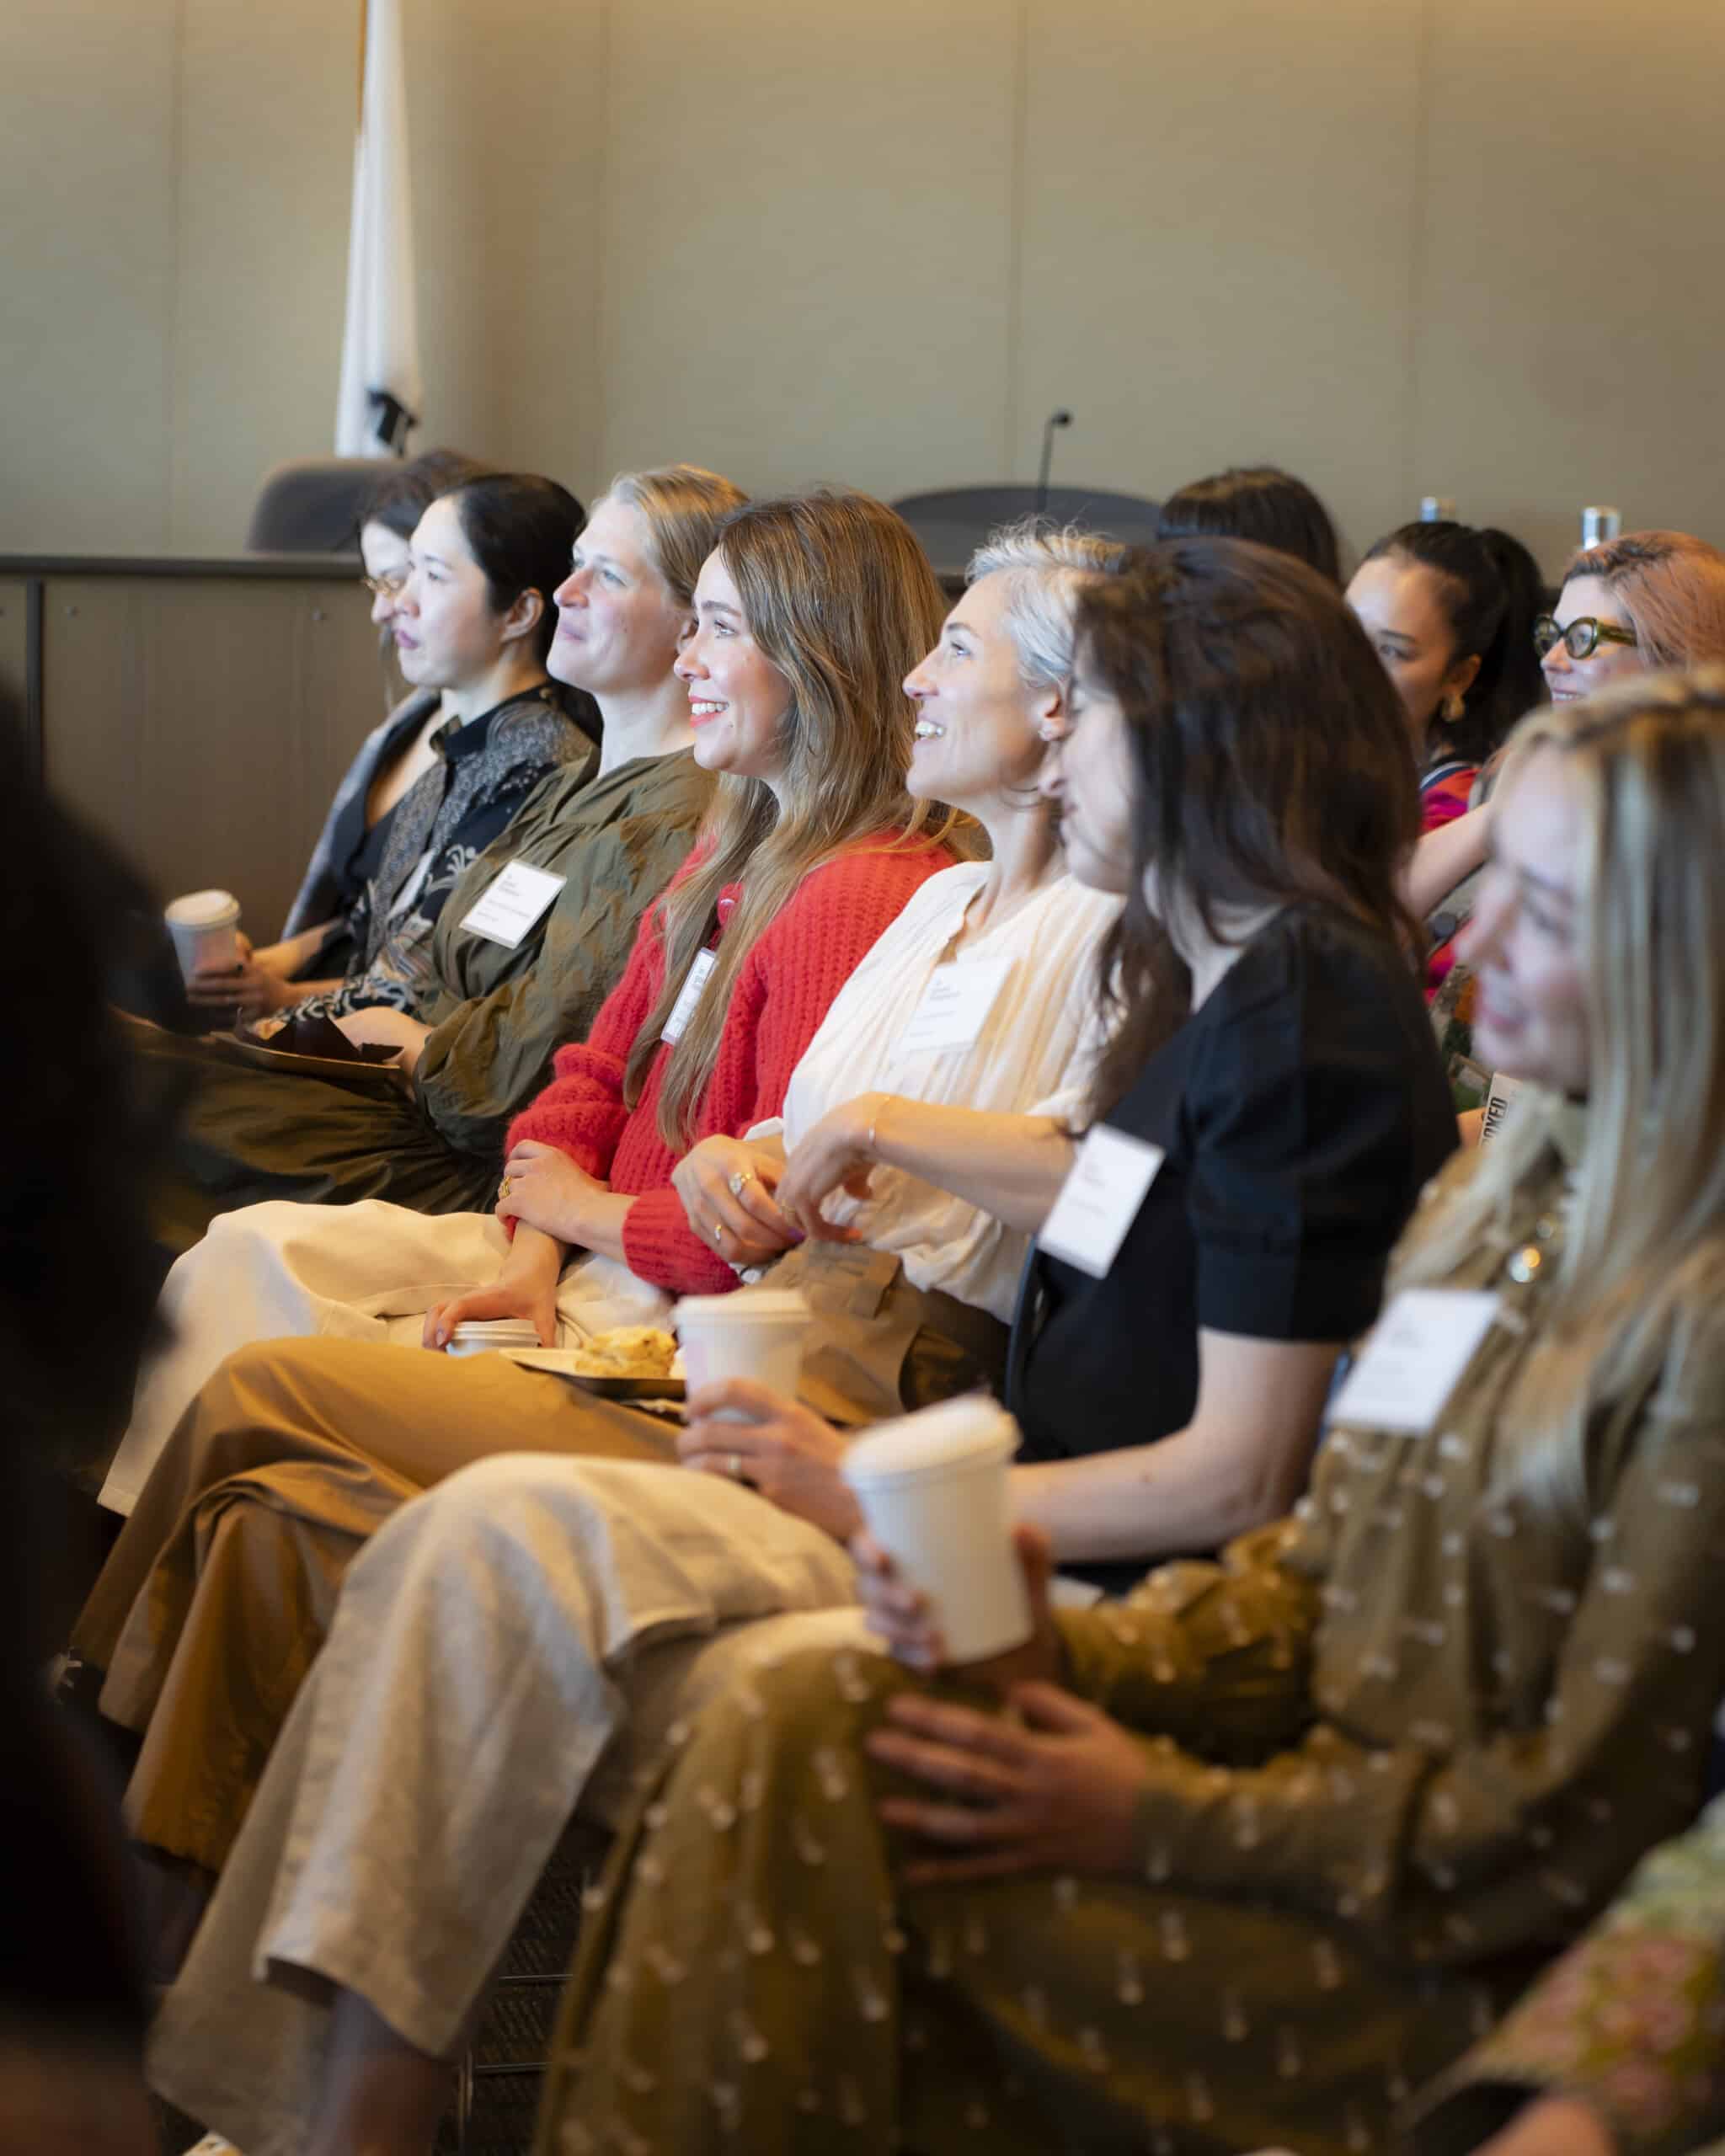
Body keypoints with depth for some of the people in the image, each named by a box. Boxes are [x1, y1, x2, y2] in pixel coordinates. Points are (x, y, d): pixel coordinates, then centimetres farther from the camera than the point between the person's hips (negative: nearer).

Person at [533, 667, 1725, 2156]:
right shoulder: (1501, 1196, 10)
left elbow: (1580, 1817, -18)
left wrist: (1162, 1820, -14)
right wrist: (1074, 1658, -4)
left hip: (1471, 1974, -8)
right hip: (1339, 1806, 8)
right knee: (800, 1728, -11)